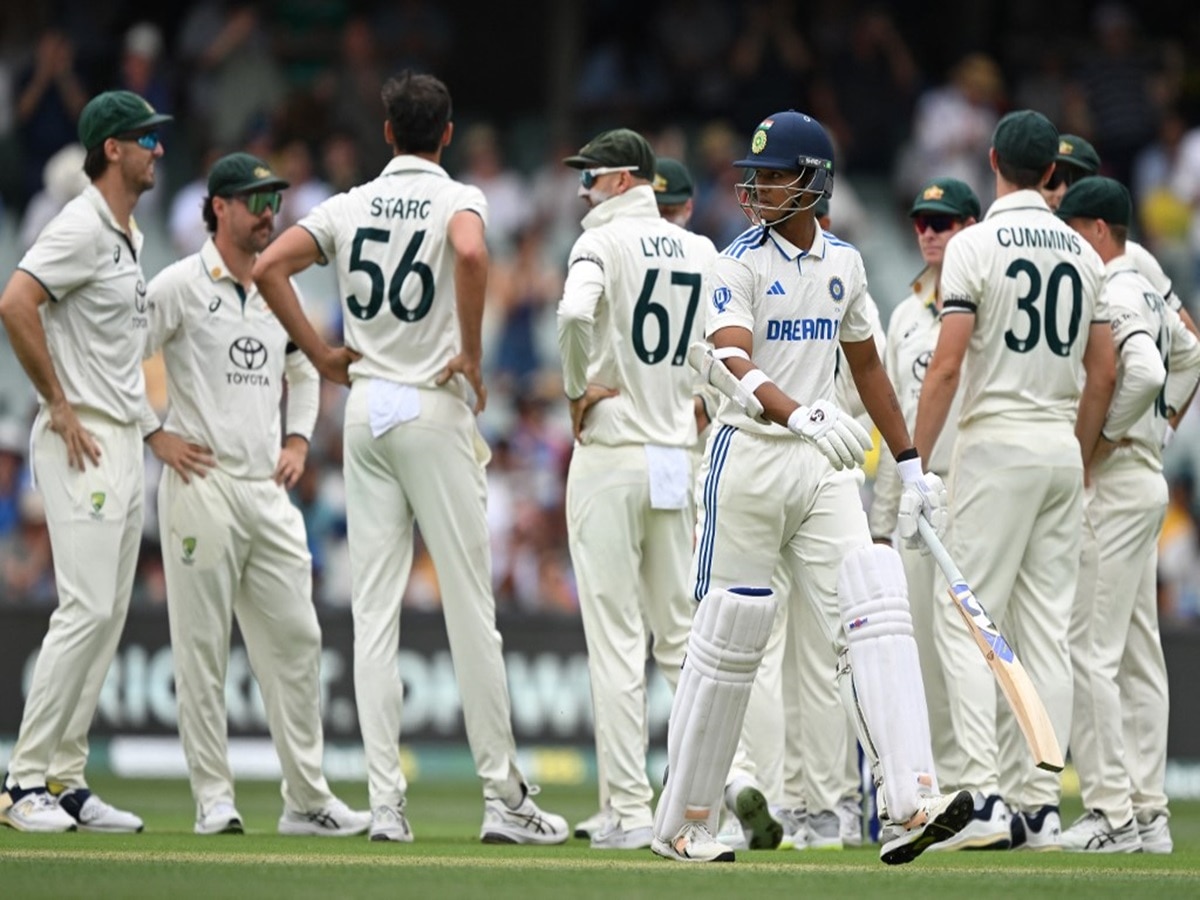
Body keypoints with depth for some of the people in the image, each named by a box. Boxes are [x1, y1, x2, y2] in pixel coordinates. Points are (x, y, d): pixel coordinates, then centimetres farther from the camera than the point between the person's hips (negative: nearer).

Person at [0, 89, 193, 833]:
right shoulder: (82, 227, -12)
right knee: (87, 608, -14)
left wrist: (155, 431, 19)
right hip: (83, 442, -10)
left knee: (109, 615, 7)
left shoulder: (130, 238, 19)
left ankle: (66, 780, 10)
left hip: (124, 444, 10)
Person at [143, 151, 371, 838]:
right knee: (202, 645, -4)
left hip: (269, 490, 6)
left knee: (296, 639, 4)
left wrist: (298, 439, 14)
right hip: (202, 485, -6)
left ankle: (308, 800, 8)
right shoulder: (181, 285, -4)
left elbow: (303, 370, 29)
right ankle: (214, 798, 0)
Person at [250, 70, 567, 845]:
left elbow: (269, 267, -1)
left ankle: (385, 802, -2)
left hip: (365, 406, 4)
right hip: (434, 407, -4)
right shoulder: (458, 199, -4)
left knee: (375, 609, 3)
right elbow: (471, 253, -27)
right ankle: (503, 798, -1)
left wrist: (319, 352, 5)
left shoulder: (350, 206, 8)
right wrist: (472, 352, -15)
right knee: (470, 606, -2)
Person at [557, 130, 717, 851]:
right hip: (680, 461, 6)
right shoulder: (702, 251, 11)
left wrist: (578, 387, -13)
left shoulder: (604, 242, -8)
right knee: (684, 635, 12)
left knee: (616, 641, -4)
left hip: (611, 456, -6)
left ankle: (630, 811, -5)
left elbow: (575, 312, -27)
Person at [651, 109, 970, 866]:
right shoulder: (740, 263, -7)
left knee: (875, 616, -12)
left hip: (823, 464, 5)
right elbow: (734, 363, -24)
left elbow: (866, 366, 22)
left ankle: (910, 806, -22)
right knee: (728, 641, 0)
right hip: (750, 457, -5)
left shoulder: (843, 264, 11)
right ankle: (683, 824, 12)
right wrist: (800, 413, -43)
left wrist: (911, 464, 20)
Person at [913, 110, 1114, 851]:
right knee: (1048, 631, 6)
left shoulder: (976, 246, -8)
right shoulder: (1082, 253, 10)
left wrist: (916, 459, -10)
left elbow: (947, 365, -14)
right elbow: (1103, 374, 11)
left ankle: (985, 796, -15)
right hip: (1063, 449, 6)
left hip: (996, 447, -6)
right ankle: (1040, 803, 4)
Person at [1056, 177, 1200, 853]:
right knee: (1138, 655, 10)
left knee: (1089, 650, -11)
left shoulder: (1111, 295, -15)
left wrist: (1105, 437, -20)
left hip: (1113, 485, -11)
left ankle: (1113, 811, -14)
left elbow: (1144, 371, -31)